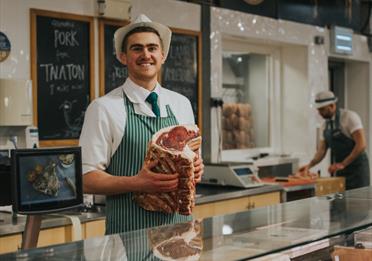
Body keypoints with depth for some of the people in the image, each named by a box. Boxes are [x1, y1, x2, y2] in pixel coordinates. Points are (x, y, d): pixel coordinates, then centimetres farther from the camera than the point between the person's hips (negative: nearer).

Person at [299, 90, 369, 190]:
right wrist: (309, 165, -10)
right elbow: (322, 150, 7)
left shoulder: (349, 117, -14)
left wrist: (342, 164, -23)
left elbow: (361, 144, -21)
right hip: (340, 171, 6)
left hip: (356, 168, -6)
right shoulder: (325, 125, 7)